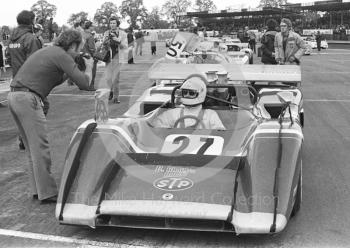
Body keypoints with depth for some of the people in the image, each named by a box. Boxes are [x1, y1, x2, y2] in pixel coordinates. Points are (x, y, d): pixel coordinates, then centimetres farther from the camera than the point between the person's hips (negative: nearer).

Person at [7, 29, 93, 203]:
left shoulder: (48, 52, 21)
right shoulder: (63, 56, -6)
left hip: (14, 96, 10)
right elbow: (84, 84, -10)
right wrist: (89, 68, 9)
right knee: (40, 148, -4)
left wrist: (70, 72, 22)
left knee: (33, 147, 15)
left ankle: (37, 189, 21)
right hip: (28, 98, -9)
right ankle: (47, 193, 2)